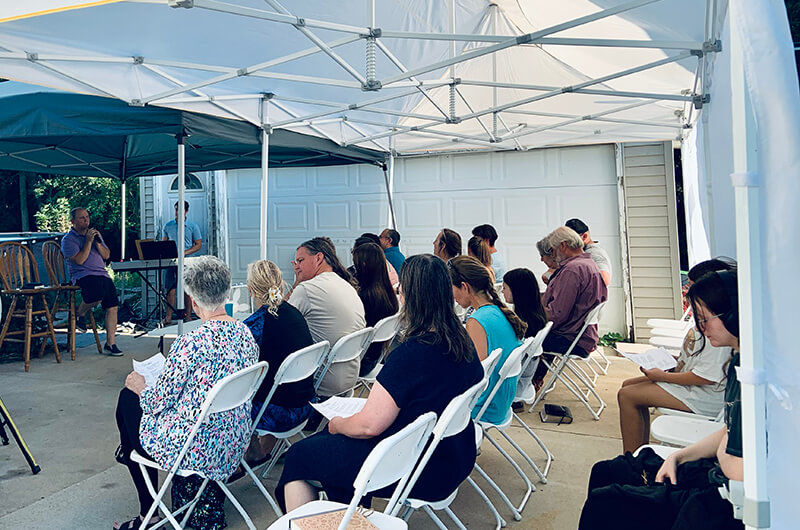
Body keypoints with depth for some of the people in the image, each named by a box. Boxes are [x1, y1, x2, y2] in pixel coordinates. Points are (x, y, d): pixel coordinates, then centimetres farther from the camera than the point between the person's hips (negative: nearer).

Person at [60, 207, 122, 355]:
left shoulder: (94, 233, 23)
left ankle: (110, 344, -1)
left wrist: (98, 242, -1)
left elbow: (106, 255, 15)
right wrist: (88, 241, -10)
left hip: (102, 274, 6)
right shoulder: (68, 240, 4)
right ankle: (80, 313, 1)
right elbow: (79, 260, -11)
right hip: (83, 275, -6)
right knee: (98, 295, -34)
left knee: (112, 306, -6)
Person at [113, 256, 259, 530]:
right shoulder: (246, 334, -4)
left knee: (128, 397, 19)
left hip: (194, 451, -7)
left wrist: (141, 387, 7)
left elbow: (158, 401, -15)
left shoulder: (192, 342, -26)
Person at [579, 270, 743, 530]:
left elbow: (740, 472, -26)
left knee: (604, 504, -12)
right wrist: (677, 456, 7)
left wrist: (722, 451, -6)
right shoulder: (738, 362, 6)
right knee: (605, 471, 16)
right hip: (711, 473, 10)